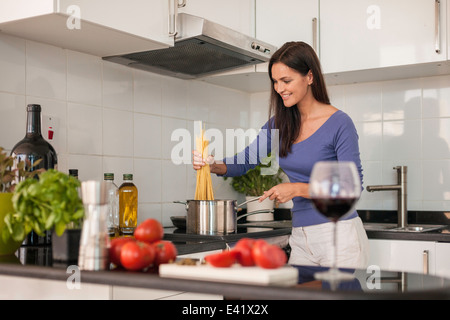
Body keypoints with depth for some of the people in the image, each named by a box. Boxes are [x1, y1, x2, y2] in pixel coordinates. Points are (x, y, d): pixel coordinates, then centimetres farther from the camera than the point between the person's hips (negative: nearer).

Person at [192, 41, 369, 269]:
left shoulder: (339, 123, -11)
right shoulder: (280, 123, 7)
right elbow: (244, 161, 13)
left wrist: (298, 189, -20)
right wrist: (213, 165, -7)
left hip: (339, 236, -5)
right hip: (301, 239, 6)